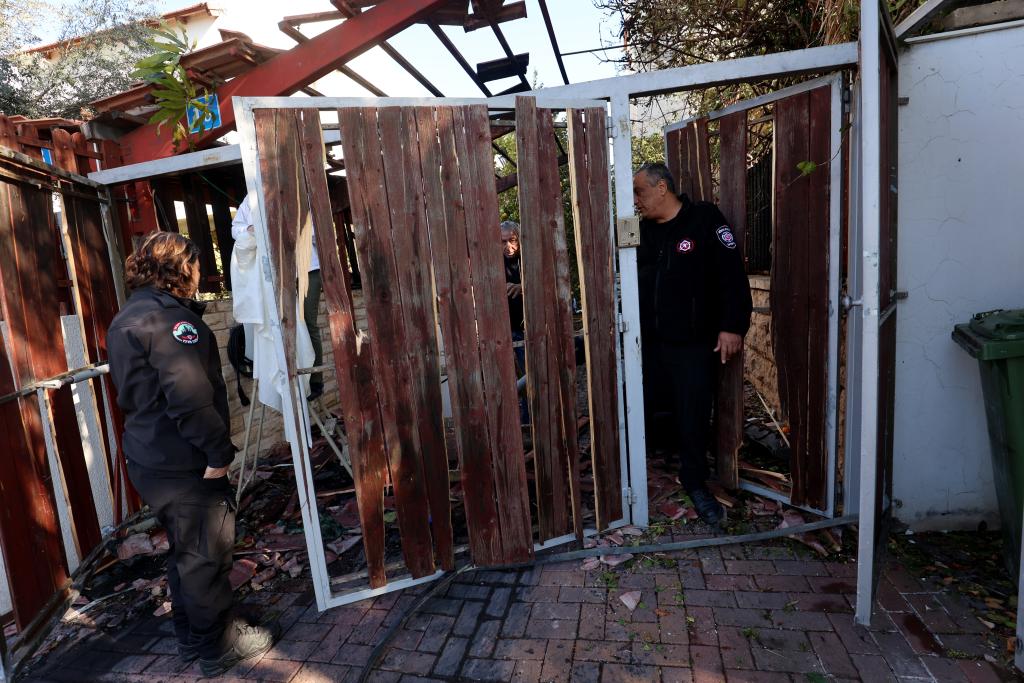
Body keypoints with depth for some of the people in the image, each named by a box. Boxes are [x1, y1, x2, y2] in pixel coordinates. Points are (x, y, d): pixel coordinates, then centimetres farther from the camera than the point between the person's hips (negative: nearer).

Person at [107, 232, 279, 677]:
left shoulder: (125, 320, 13)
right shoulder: (170, 319, -20)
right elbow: (190, 394, -28)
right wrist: (218, 451, -20)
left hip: (150, 458, 10)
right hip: (182, 463, -10)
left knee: (186, 550, 22)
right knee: (206, 553, 5)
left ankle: (191, 636, 37)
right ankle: (218, 646, 21)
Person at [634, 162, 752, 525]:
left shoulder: (704, 219, -6)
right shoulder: (641, 230, 9)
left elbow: (732, 273, -9)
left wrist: (732, 326, -13)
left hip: (694, 345, -4)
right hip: (647, 342, 4)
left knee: (693, 417, 5)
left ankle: (695, 482, 26)